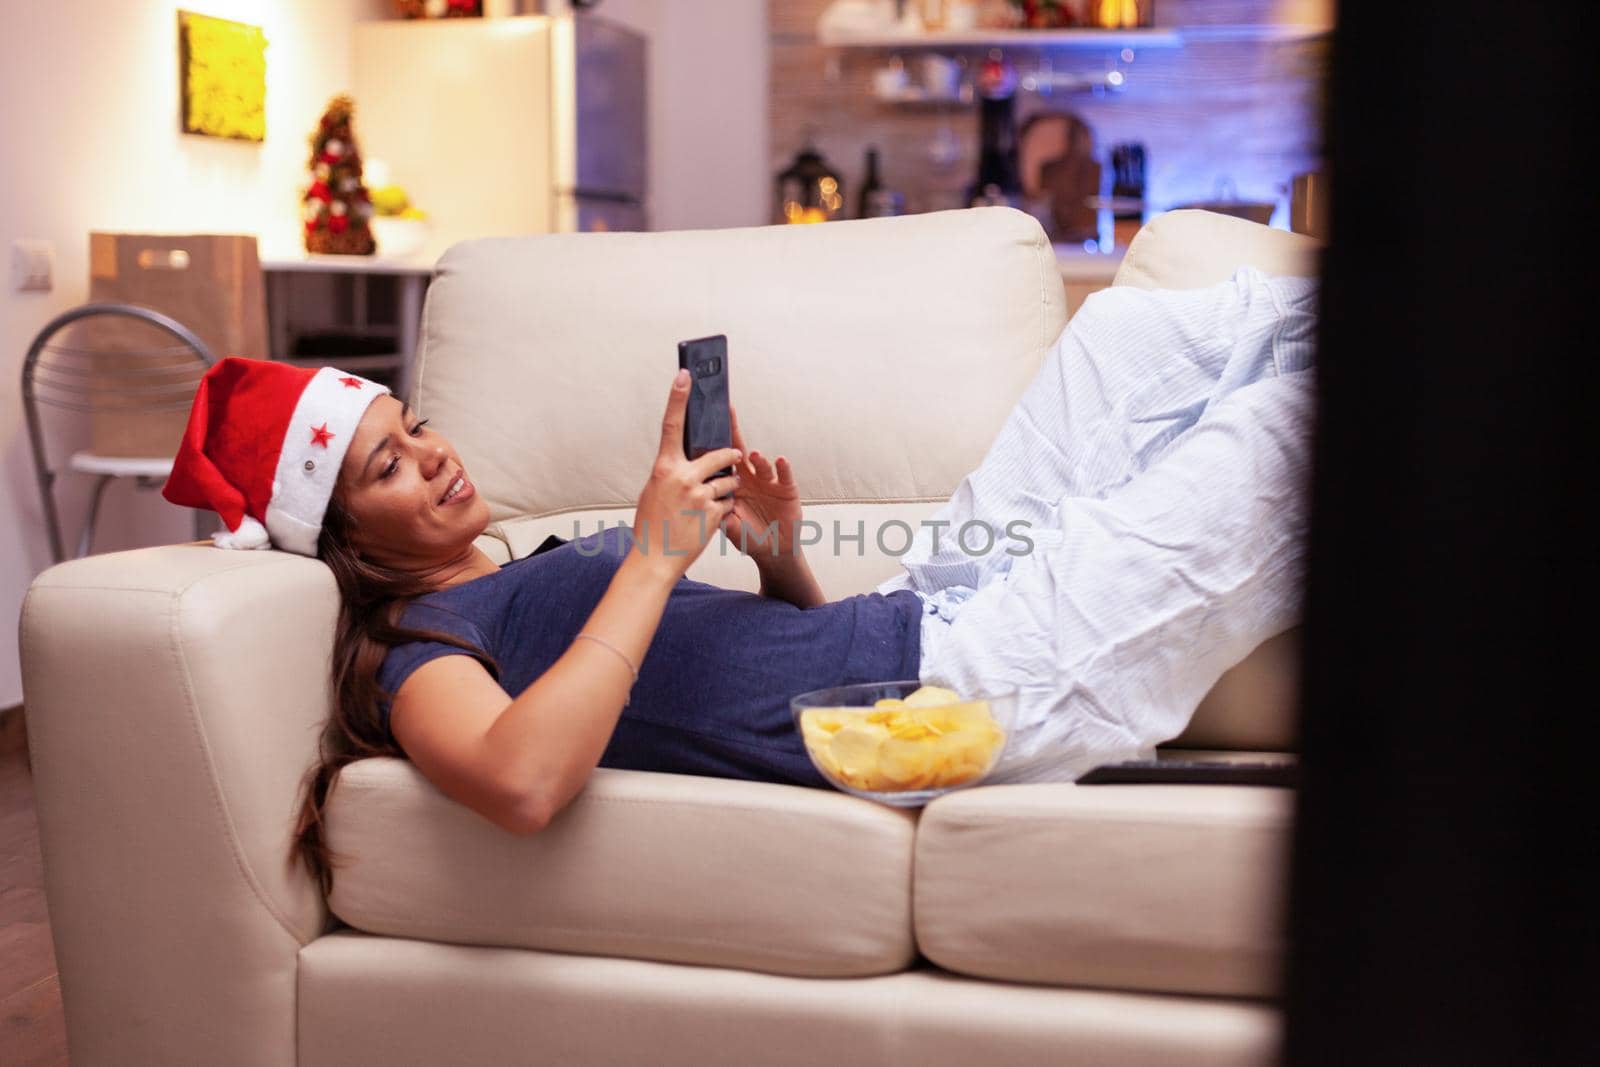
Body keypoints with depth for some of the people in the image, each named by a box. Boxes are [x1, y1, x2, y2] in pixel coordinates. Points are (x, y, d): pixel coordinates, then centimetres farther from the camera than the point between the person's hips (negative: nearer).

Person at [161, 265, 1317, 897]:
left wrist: (779, 557, 0)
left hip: (935, 607, 9)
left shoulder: (546, 564, 22)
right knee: (1276, 413, -5)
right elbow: (522, 785, -30)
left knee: (1128, 321, 12)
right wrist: (655, 556, -23)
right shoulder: (418, 646, -4)